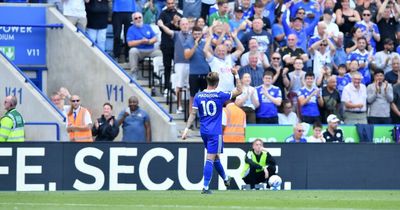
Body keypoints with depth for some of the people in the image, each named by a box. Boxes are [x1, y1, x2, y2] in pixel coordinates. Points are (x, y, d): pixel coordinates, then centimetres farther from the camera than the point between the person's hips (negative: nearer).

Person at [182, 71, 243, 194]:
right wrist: (236, 75, 2)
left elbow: (193, 114, -2)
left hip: (204, 132, 5)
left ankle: (225, 179, 39)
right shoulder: (219, 96, -10)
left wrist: (187, 129, 0)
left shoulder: (198, 96, 0)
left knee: (215, 156, 20)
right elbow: (239, 91, -3)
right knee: (210, 159, -6)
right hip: (215, 133, -5)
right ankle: (205, 187, -11)